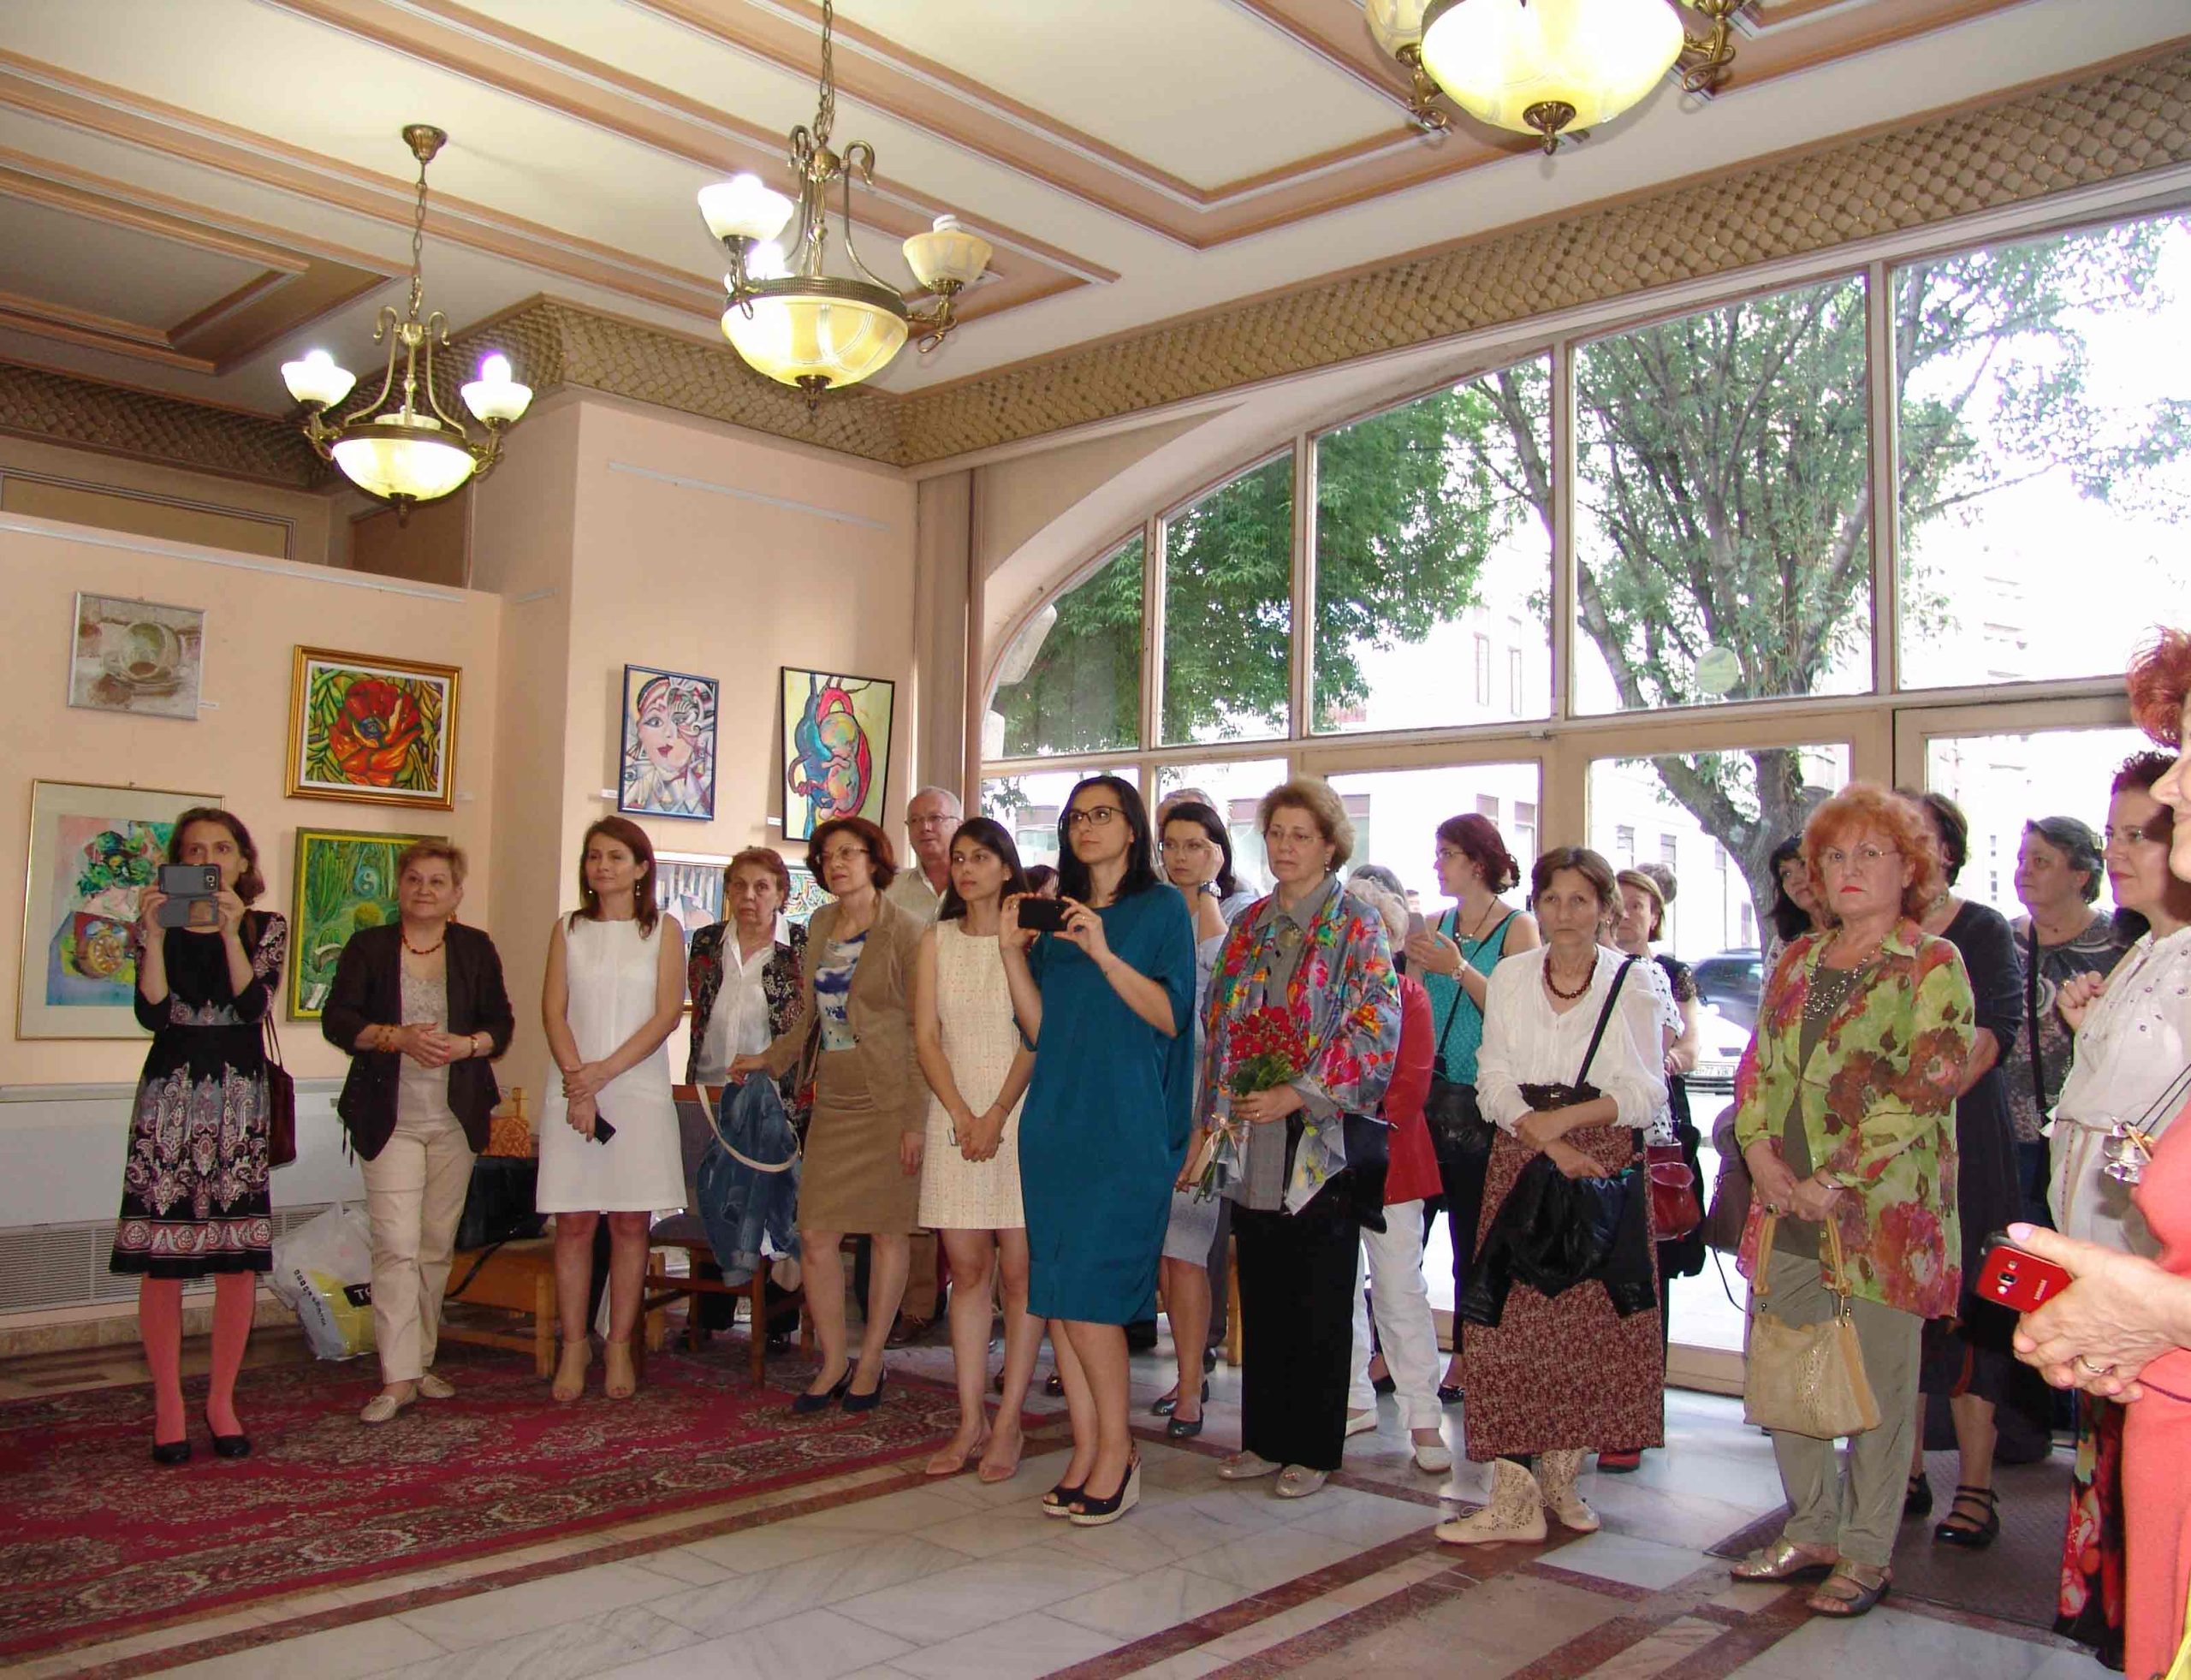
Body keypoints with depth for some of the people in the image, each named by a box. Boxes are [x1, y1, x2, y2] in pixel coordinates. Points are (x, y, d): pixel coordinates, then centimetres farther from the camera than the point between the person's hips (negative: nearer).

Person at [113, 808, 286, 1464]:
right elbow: (153, 1015, -6)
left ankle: (222, 1400, 14)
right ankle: (168, 1404, 12)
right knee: (162, 1258, -1)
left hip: (239, 1099, 0)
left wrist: (229, 932, -18)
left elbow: (254, 1005, -9)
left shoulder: (266, 927, 7)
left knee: (238, 1256, 0)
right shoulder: (155, 927, 7)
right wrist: (155, 934, -13)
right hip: (169, 1096, 0)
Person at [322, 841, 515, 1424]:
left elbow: (501, 1022, 8)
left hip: (456, 1119, 3)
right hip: (391, 1118, -3)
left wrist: (468, 1044, -13)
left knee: (438, 1245, 10)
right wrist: (400, 1037, -19)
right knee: (397, 1244, -10)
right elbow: (337, 1020, -4)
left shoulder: (476, 948, 9)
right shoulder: (368, 947, 3)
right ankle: (398, 1377, -7)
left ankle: (420, 1359, 22)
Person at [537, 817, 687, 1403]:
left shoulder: (663, 929, 6)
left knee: (631, 1222, 1)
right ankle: (574, 1347, 9)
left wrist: (604, 1071, -12)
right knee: (574, 1222, 0)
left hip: (640, 1090, -1)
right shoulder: (568, 929, 11)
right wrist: (580, 1083, -10)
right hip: (574, 1089, 1)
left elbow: (668, 1014, -3)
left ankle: (620, 1347, 10)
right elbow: (554, 1011, 3)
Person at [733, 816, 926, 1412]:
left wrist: (916, 1119, -13)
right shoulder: (820, 926, 12)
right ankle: (833, 1362, 16)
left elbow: (924, 1033, -10)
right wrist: (770, 1059, 21)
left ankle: (870, 1362, 17)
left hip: (889, 1101, -6)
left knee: (886, 1233, 4)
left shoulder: (904, 933, -8)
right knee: (816, 1234, 2)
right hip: (834, 1100, 6)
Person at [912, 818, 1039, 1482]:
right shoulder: (937, 941, 10)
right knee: (967, 1270, 6)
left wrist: (996, 1116, -13)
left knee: (1017, 1272, -2)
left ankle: (1008, 1424, 5)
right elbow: (926, 1038, 5)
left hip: (1018, 1115, -3)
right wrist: (962, 1115, -7)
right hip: (955, 1116, 3)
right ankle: (971, 1421, 12)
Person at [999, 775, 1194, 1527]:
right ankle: (1087, 1447, 13)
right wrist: (1012, 950, -1)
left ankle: (1115, 1451, 6)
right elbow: (1040, 1028, 10)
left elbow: (1171, 1015, -9)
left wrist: (1103, 952, -19)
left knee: (1087, 1290, -8)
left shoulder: (1163, 908, 1)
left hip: (1123, 1125, -5)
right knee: (1054, 1289, 4)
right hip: (1054, 1118, 6)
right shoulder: (1057, 913, 16)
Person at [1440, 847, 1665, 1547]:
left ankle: (1560, 1476, 19)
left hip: (1608, 1171, -1)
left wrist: (1566, 1116, -17)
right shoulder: (1509, 978, 6)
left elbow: (1647, 1093, -5)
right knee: (1509, 1328, -6)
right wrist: (1549, 1141, -16)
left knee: (1591, 1327, 1)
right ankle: (1515, 1499, -3)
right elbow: (1494, 1084, 0)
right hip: (1521, 1167, 1)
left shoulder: (1633, 985, 1)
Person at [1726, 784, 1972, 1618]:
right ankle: (1812, 1530, 28)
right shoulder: (1797, 960, 13)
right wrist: (1759, 1153, -4)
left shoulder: (1933, 965, -6)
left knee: (1879, 1378, 5)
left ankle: (1867, 1551, 20)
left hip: (1884, 1208, -6)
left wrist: (1836, 1181, -17)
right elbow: (1757, 1066, 13)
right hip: (1786, 1206, 6)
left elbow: (1924, 1089, -14)